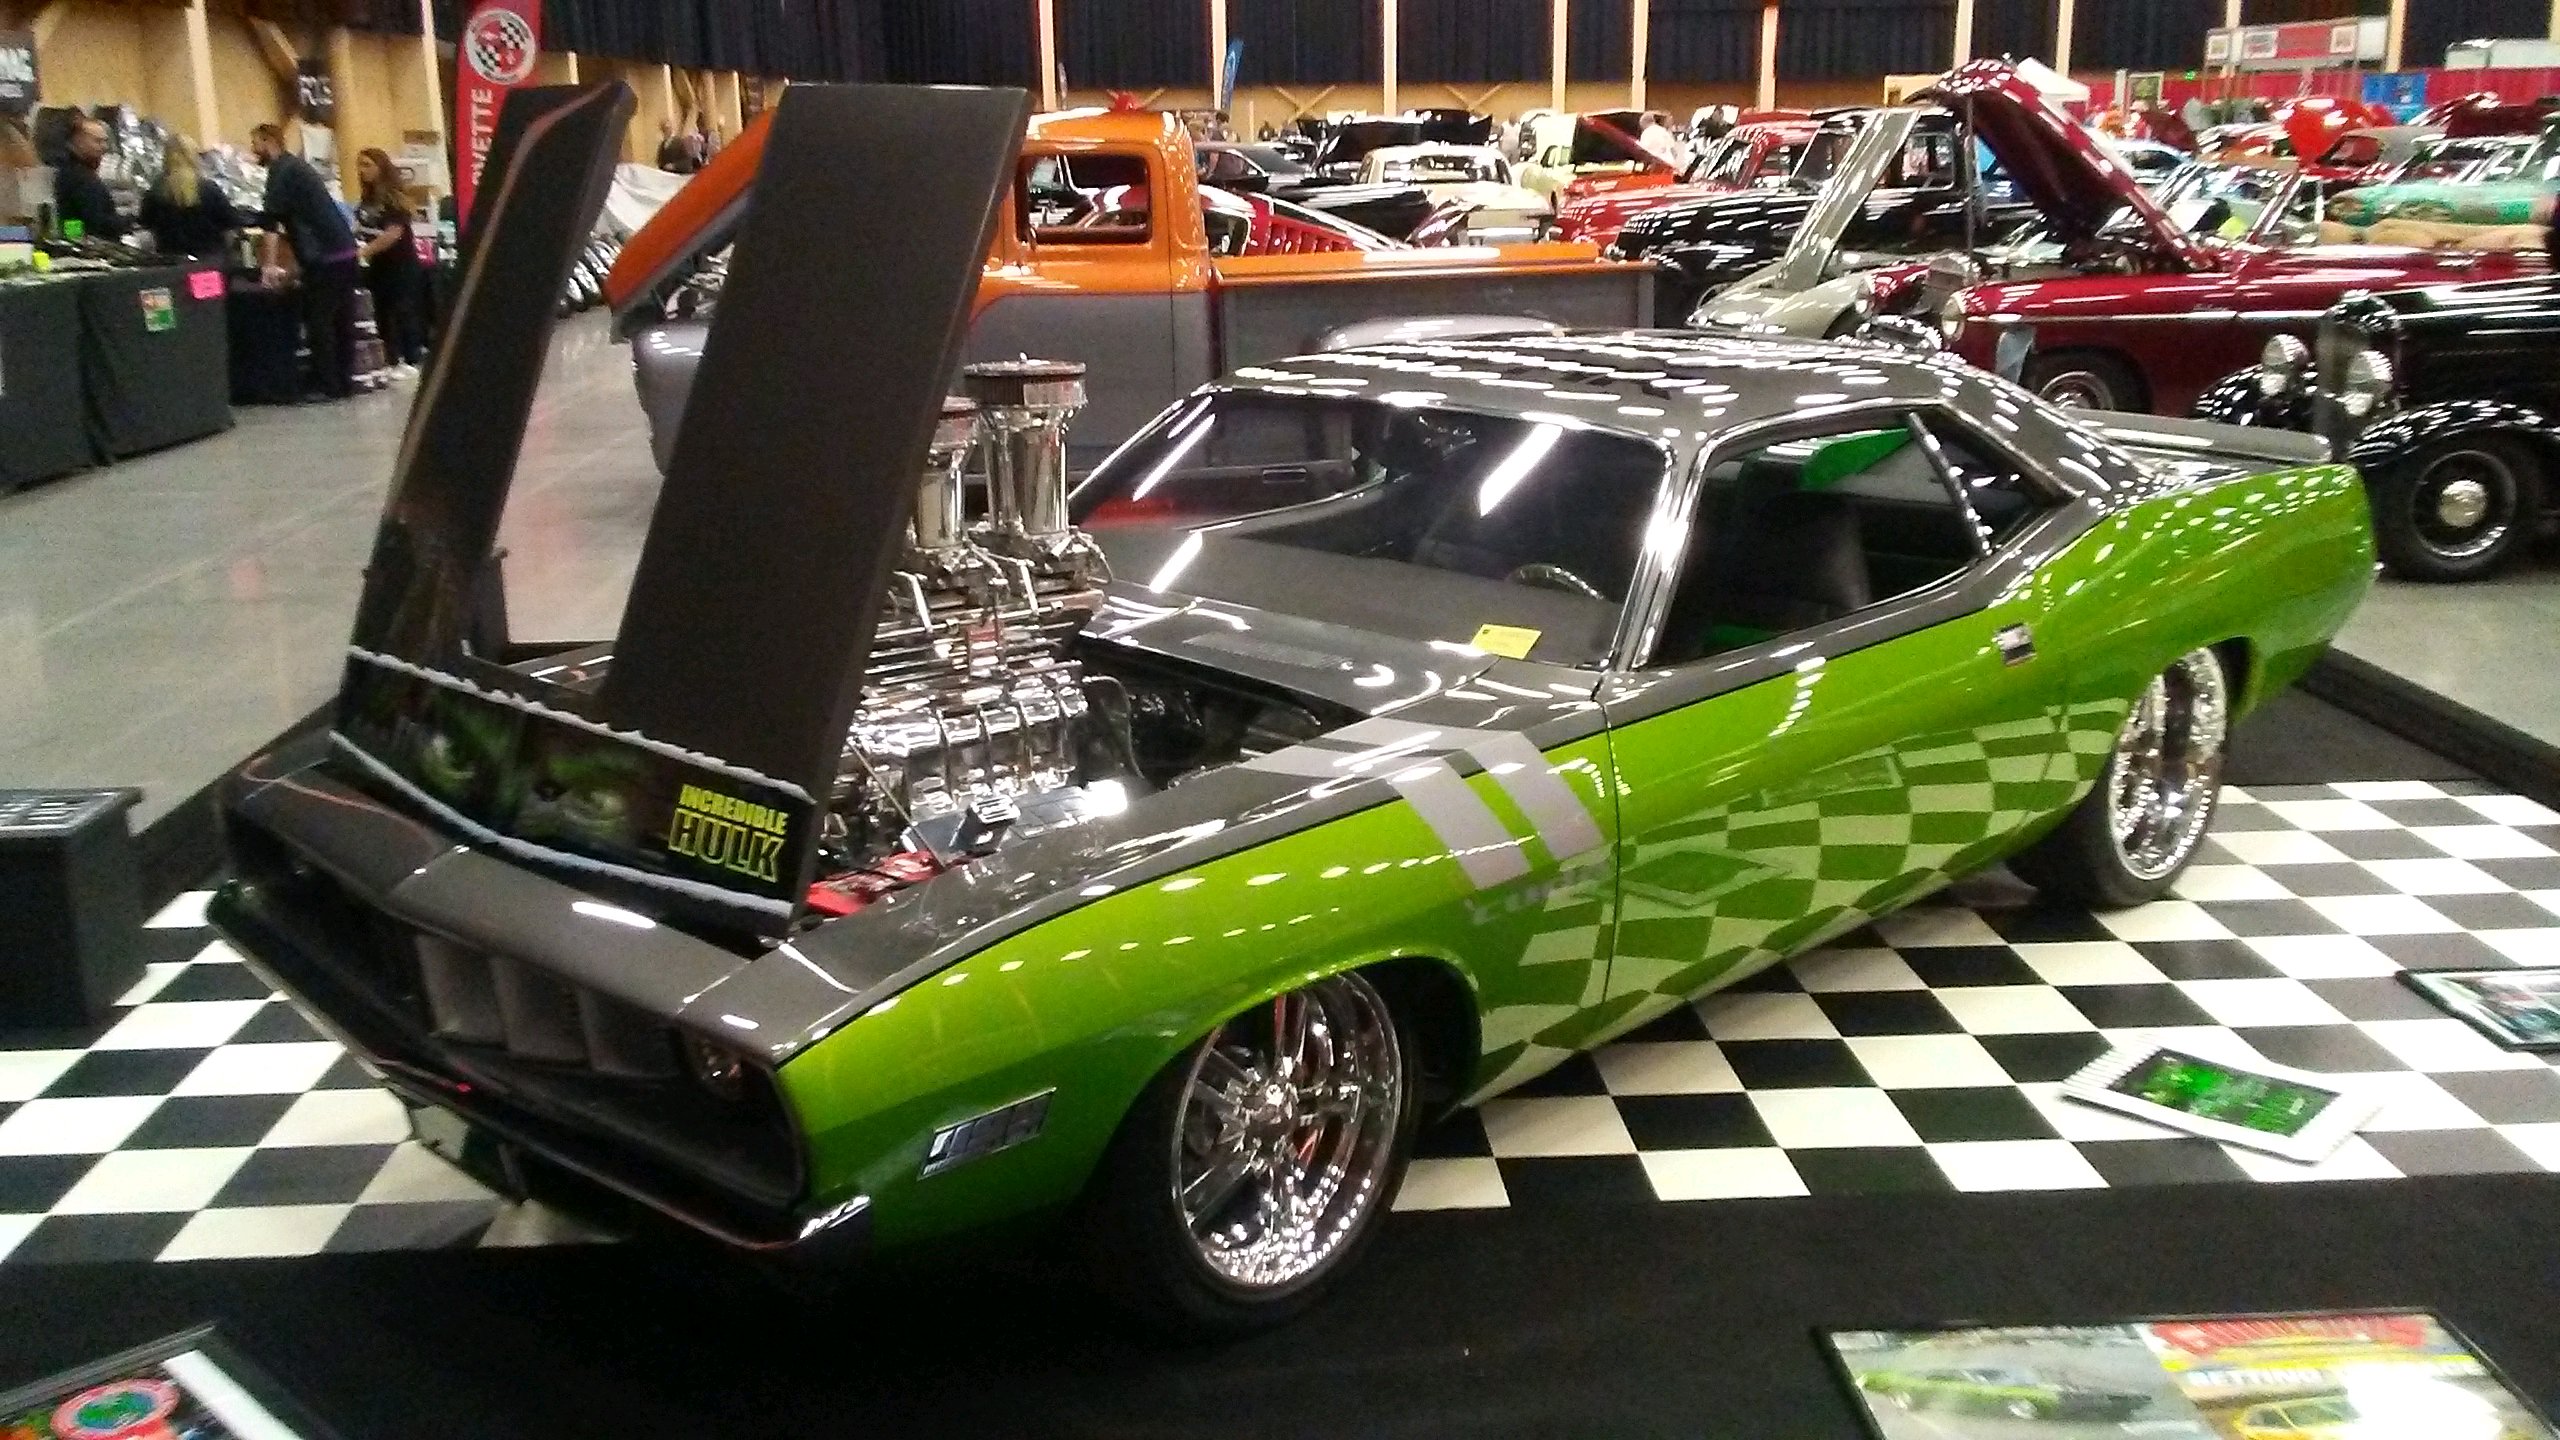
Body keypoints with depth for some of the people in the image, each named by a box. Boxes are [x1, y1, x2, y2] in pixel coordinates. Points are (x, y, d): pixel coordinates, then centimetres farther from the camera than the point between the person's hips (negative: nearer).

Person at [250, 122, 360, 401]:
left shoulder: (281, 170, -5)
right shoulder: (296, 165, 25)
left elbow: (273, 219, -14)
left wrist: (270, 264, -19)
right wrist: (279, 260, 38)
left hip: (324, 256, -9)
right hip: (345, 250, 9)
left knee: (318, 320, -4)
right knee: (342, 319, 9)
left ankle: (328, 385, -3)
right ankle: (344, 381, 13)